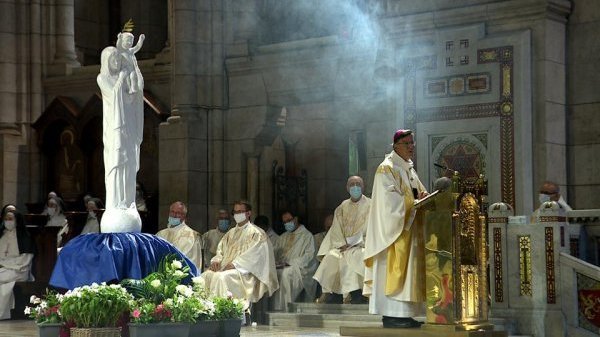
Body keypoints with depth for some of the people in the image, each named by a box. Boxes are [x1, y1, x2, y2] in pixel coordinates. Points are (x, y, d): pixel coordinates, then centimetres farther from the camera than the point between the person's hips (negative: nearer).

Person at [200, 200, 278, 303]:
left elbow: (253, 254, -11)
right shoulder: (231, 233, 25)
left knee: (222, 277, -36)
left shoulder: (256, 233, 1)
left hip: (243, 271, -7)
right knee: (205, 276, -21)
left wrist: (234, 264, -20)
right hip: (224, 267, 7)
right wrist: (216, 261, -1)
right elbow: (221, 250, 22)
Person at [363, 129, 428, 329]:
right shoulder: (387, 169, -9)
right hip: (394, 228, -9)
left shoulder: (409, 169, 19)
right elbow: (390, 200, -18)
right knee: (393, 269, -11)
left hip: (409, 229, 9)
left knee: (407, 270, 6)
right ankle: (390, 315, -11)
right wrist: (414, 204, -16)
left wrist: (422, 198, -4)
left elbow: (419, 193, 19)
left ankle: (403, 313, 7)